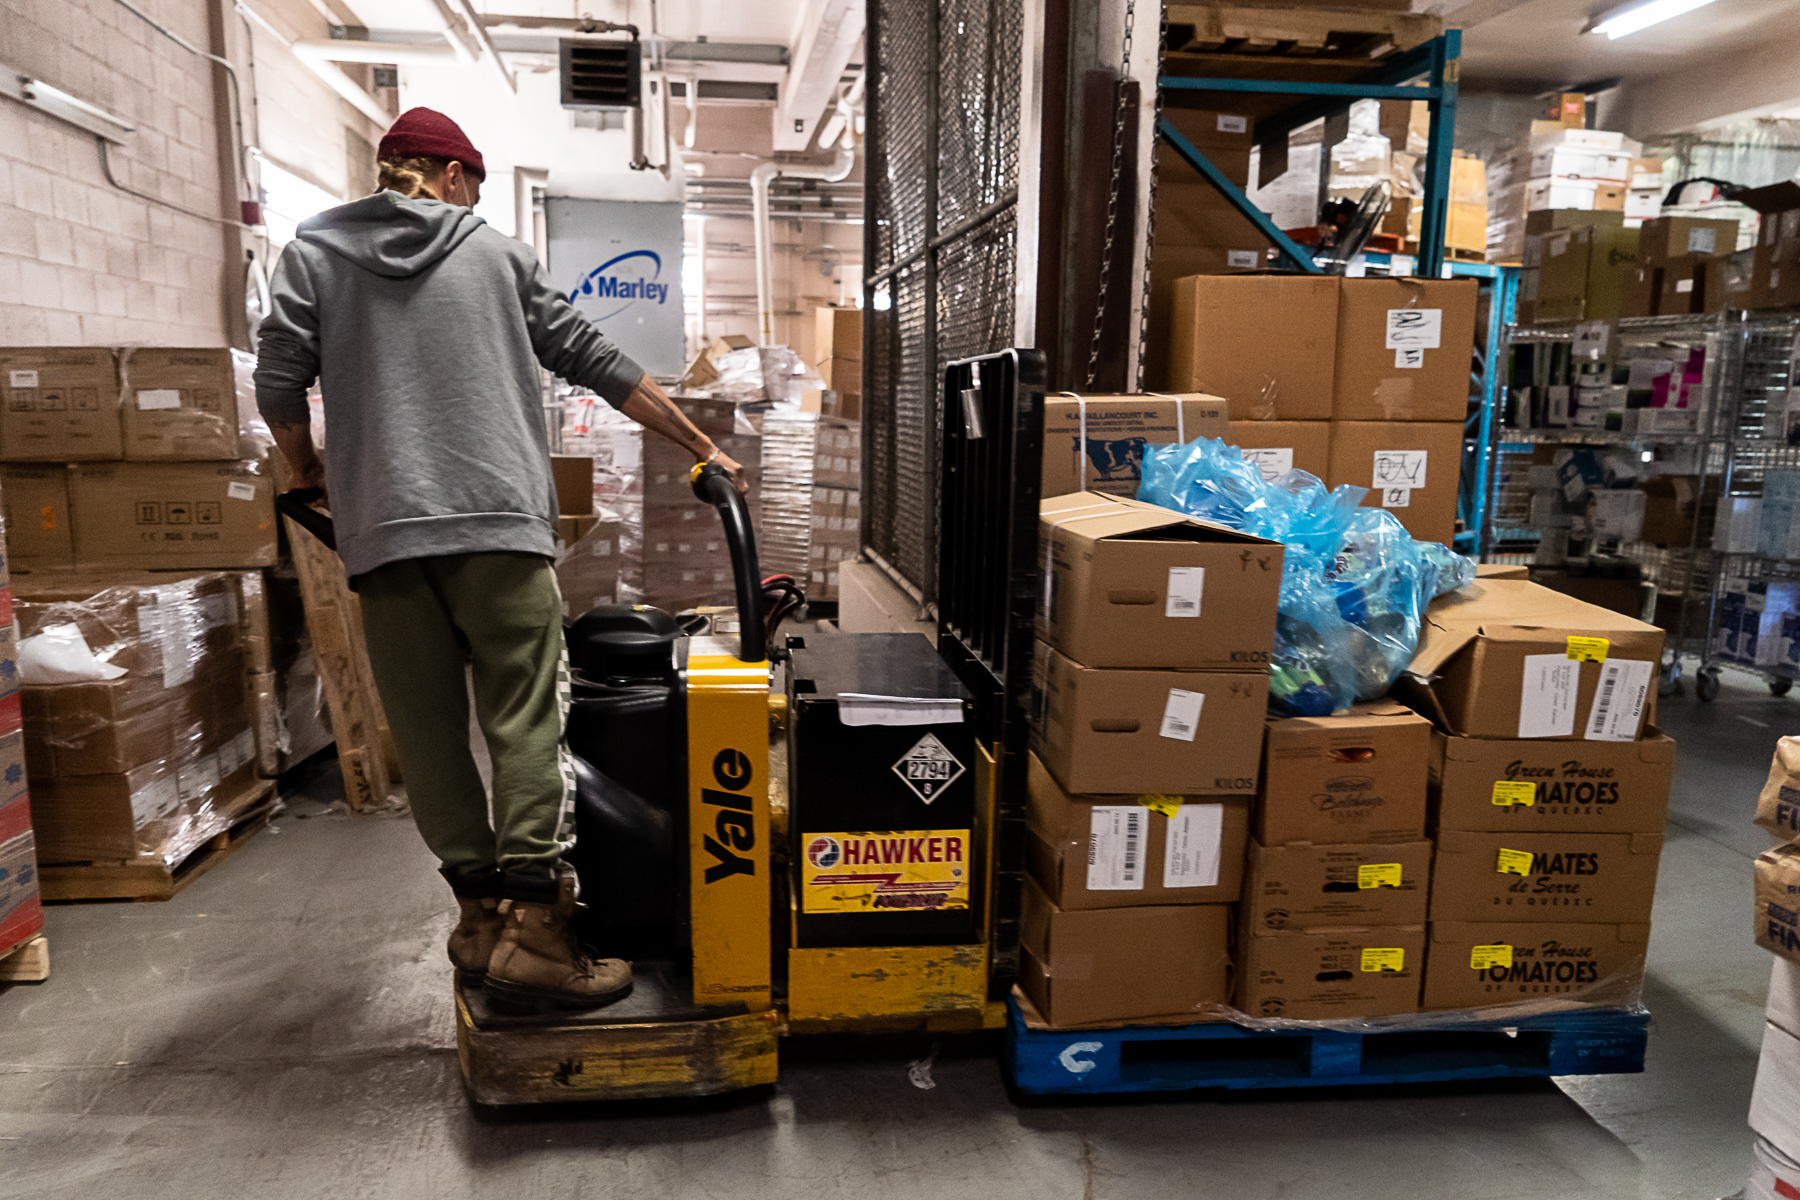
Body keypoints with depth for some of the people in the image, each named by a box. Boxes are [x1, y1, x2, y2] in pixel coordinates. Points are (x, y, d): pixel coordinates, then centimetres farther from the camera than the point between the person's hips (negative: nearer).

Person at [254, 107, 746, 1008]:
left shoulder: (312, 251, 15)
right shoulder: (496, 251, 15)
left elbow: (279, 380, 7)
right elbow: (593, 361, 13)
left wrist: (310, 474, 26)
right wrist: (701, 446, 18)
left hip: (381, 528, 2)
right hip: (499, 520, -1)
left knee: (428, 729, 8)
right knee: (526, 718, -3)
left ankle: (481, 913, 13)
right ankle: (530, 927, -8)